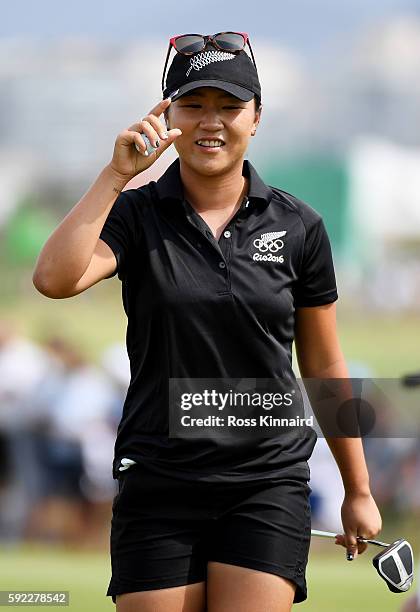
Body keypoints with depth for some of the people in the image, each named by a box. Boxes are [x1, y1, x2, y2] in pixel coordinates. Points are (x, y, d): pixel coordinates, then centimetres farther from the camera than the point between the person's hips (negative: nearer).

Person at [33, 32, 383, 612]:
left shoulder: (298, 226, 4)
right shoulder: (136, 213, 0)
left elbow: (325, 366, 12)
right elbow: (55, 279, -20)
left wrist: (358, 491, 14)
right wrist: (117, 173, -22)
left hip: (267, 483, 0)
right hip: (158, 487, 0)